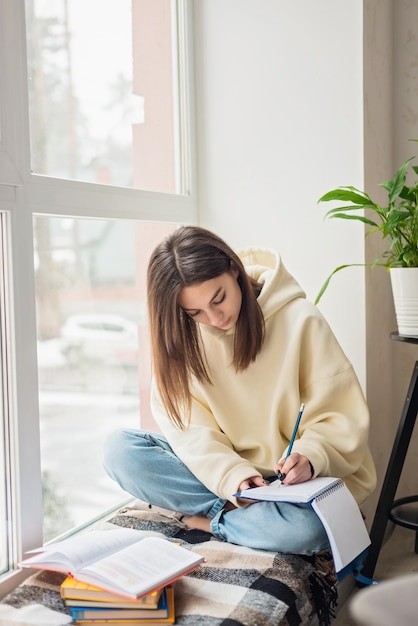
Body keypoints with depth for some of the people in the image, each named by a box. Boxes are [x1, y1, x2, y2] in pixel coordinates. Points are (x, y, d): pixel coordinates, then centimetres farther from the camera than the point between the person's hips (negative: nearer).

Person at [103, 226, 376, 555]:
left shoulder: (300, 320, -12)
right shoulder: (181, 334, -3)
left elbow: (342, 416, -9)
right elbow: (188, 425, -8)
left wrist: (309, 457, -29)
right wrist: (231, 475, -25)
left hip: (288, 481, -2)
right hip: (218, 473, 3)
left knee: (308, 527, -37)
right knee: (119, 449, -18)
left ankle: (206, 522, -9)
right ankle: (239, 513, -16)